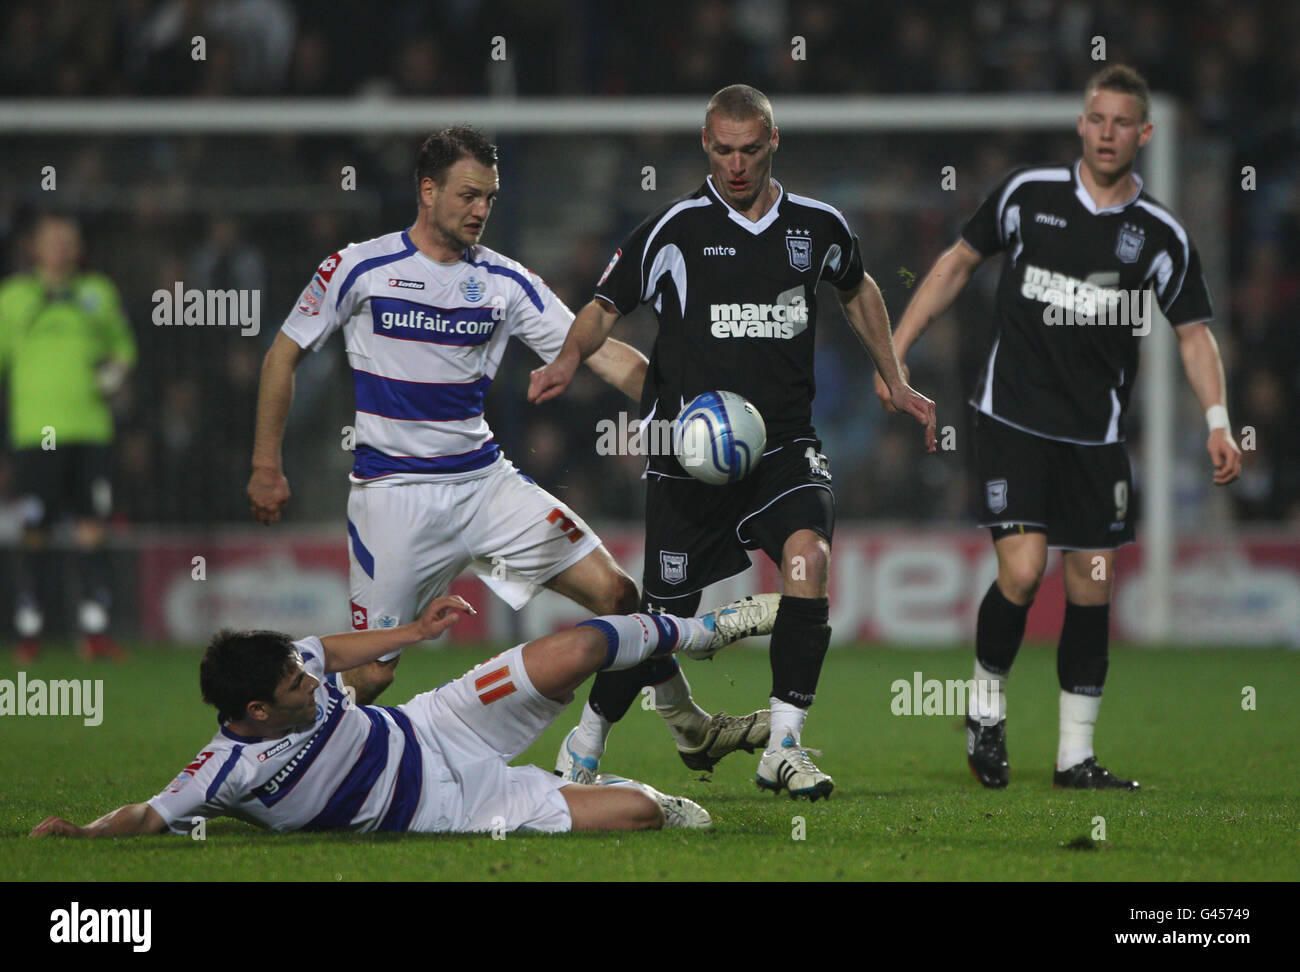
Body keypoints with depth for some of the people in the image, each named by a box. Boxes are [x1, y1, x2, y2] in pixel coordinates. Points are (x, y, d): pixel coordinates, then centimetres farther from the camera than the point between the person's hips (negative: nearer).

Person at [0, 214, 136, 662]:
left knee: (91, 529, -4)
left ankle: (94, 630, -4)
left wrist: (116, 371, 1)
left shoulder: (99, 293, 13)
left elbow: (122, 345, 23)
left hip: (90, 428, 2)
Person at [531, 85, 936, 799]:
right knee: (668, 615, 1)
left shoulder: (817, 226, 6)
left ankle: (783, 746, -20)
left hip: (784, 446, 2)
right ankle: (586, 739, 27)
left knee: (809, 553, -26)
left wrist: (895, 384, 26)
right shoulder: (677, 228, -4)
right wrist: (571, 357, -21)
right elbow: (607, 304, 0)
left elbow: (857, 291, 26)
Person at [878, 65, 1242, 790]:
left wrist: (1218, 422, -11)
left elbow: (1195, 332, 4)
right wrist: (896, 349, 7)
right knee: (1023, 569, -15)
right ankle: (987, 708, 10)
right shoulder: (1029, 194, -2)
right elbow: (958, 264, 10)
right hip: (1013, 418, -2)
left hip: (1096, 432, 2)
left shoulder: (1161, 235, 0)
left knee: (1092, 584, 3)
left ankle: (1076, 753, 12)